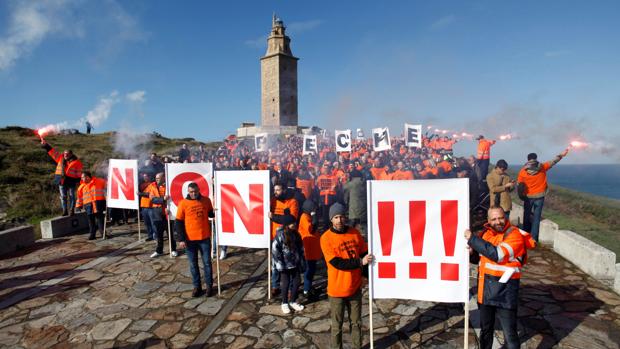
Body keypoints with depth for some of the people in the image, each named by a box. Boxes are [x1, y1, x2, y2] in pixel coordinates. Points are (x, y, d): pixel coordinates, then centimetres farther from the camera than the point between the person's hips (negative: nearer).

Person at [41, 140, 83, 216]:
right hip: (61, 181, 5)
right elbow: (52, 151, 11)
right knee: (63, 196, 8)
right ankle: (64, 211, 14)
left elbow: (79, 173, -5)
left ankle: (71, 211, 8)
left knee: (71, 196, 3)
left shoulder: (76, 162, -5)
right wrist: (45, 145, 5)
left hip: (71, 181, -5)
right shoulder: (60, 158, 9)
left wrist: (78, 181, -9)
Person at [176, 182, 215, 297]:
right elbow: (179, 222, -3)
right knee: (193, 264, 10)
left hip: (205, 238, 1)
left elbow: (211, 214, 13)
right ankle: (197, 286, 23)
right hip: (190, 239, -1)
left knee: (207, 262, 8)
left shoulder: (206, 200, -1)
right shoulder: (183, 203, -6)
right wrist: (181, 239, -7)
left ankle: (209, 285, 20)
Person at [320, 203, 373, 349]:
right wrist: (360, 262, -22)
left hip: (355, 287, 4)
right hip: (337, 289, -4)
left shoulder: (354, 233, -1)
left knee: (356, 322, 19)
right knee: (337, 325, 11)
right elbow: (337, 263, -20)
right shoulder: (326, 238, -15)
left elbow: (365, 254, 7)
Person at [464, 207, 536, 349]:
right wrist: (472, 252, -3)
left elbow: (497, 254, -29)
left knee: (509, 333, 0)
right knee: (485, 328, 22)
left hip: (504, 291, -6)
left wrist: (472, 239, -23)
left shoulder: (515, 235, -14)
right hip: (485, 289, 6)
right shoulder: (487, 232, 7)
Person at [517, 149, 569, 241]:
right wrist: (561, 155, 19)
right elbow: (552, 162, 7)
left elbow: (520, 185, -5)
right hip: (539, 197, 1)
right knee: (536, 218, 4)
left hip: (528, 197, 0)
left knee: (527, 217, 11)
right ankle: (533, 239, 3)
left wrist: (521, 196, 6)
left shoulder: (523, 171, -8)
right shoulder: (542, 168, -5)